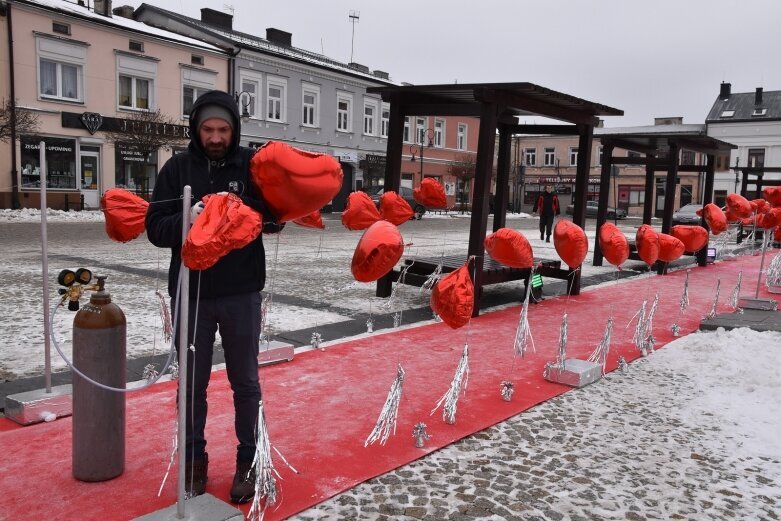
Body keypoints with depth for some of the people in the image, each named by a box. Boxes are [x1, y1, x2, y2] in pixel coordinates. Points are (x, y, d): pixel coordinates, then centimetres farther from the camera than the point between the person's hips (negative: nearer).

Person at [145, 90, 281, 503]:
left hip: (242, 293, -1)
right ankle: (195, 459, 31)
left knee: (245, 381, 11)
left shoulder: (253, 164, -2)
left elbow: (275, 217, -4)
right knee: (192, 382, 13)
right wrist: (186, 219, -23)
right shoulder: (177, 168, 0)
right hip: (191, 292, 1)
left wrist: (241, 207, -23)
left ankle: (247, 462, 26)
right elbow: (156, 228, -3)